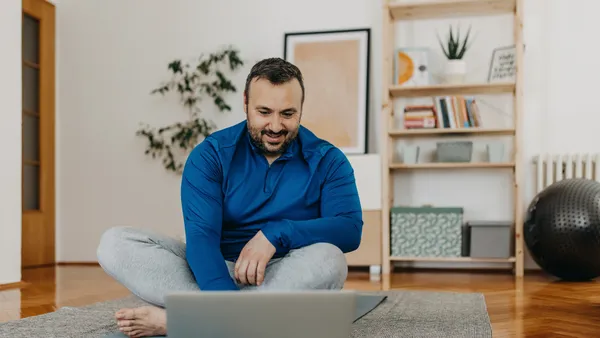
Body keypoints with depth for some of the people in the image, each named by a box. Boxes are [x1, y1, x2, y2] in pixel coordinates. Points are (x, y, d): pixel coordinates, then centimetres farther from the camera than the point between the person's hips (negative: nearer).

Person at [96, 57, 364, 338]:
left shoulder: (327, 161, -2)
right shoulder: (210, 155, -4)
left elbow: (350, 229, -14)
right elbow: (200, 235, -17)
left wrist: (276, 234, -27)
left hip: (286, 279, 0)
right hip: (214, 273, 1)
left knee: (328, 260, -34)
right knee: (115, 242, -18)